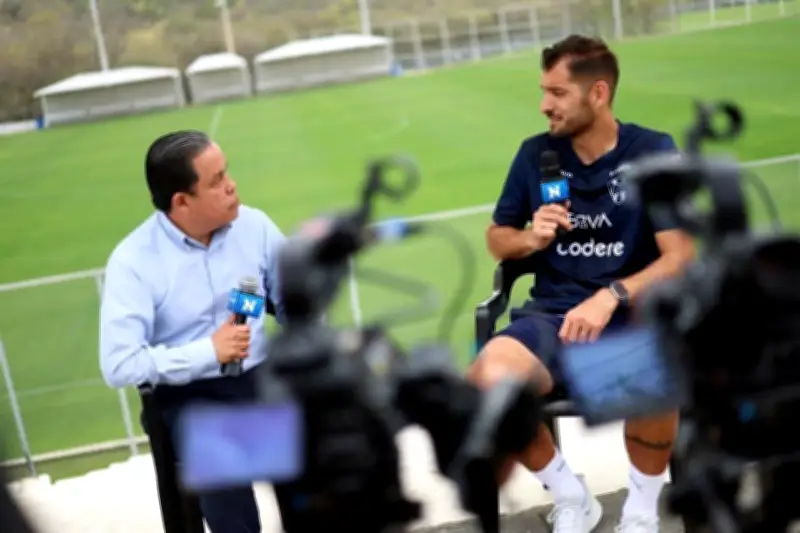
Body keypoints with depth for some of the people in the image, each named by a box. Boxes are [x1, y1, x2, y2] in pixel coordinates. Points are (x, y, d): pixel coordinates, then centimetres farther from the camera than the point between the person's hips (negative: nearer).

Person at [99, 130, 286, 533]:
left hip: (262, 376, 4)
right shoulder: (133, 261, -12)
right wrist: (208, 351, -20)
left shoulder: (254, 225, -1)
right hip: (189, 394, -4)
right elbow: (120, 367, -16)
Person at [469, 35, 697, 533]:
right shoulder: (536, 153, 6)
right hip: (552, 313, 3)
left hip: (633, 313, -2)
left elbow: (681, 255, -9)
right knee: (487, 382, -30)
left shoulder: (654, 151, -2)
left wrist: (612, 297, -25)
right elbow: (497, 238, 16)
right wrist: (529, 238, -8)